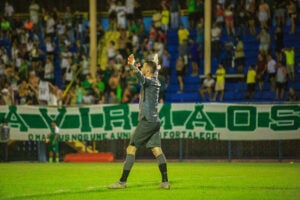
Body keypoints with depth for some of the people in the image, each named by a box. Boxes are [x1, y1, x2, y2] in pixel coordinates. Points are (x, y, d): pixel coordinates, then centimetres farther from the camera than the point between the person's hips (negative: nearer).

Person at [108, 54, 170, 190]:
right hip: (154, 121, 9)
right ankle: (165, 182, 0)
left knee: (131, 149, -7)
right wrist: (155, 67, 61)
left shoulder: (150, 81, -10)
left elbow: (142, 78, -36)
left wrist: (134, 66, -53)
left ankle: (123, 181, -7)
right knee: (157, 150, 5)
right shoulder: (155, 81, 15)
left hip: (147, 121, -9)